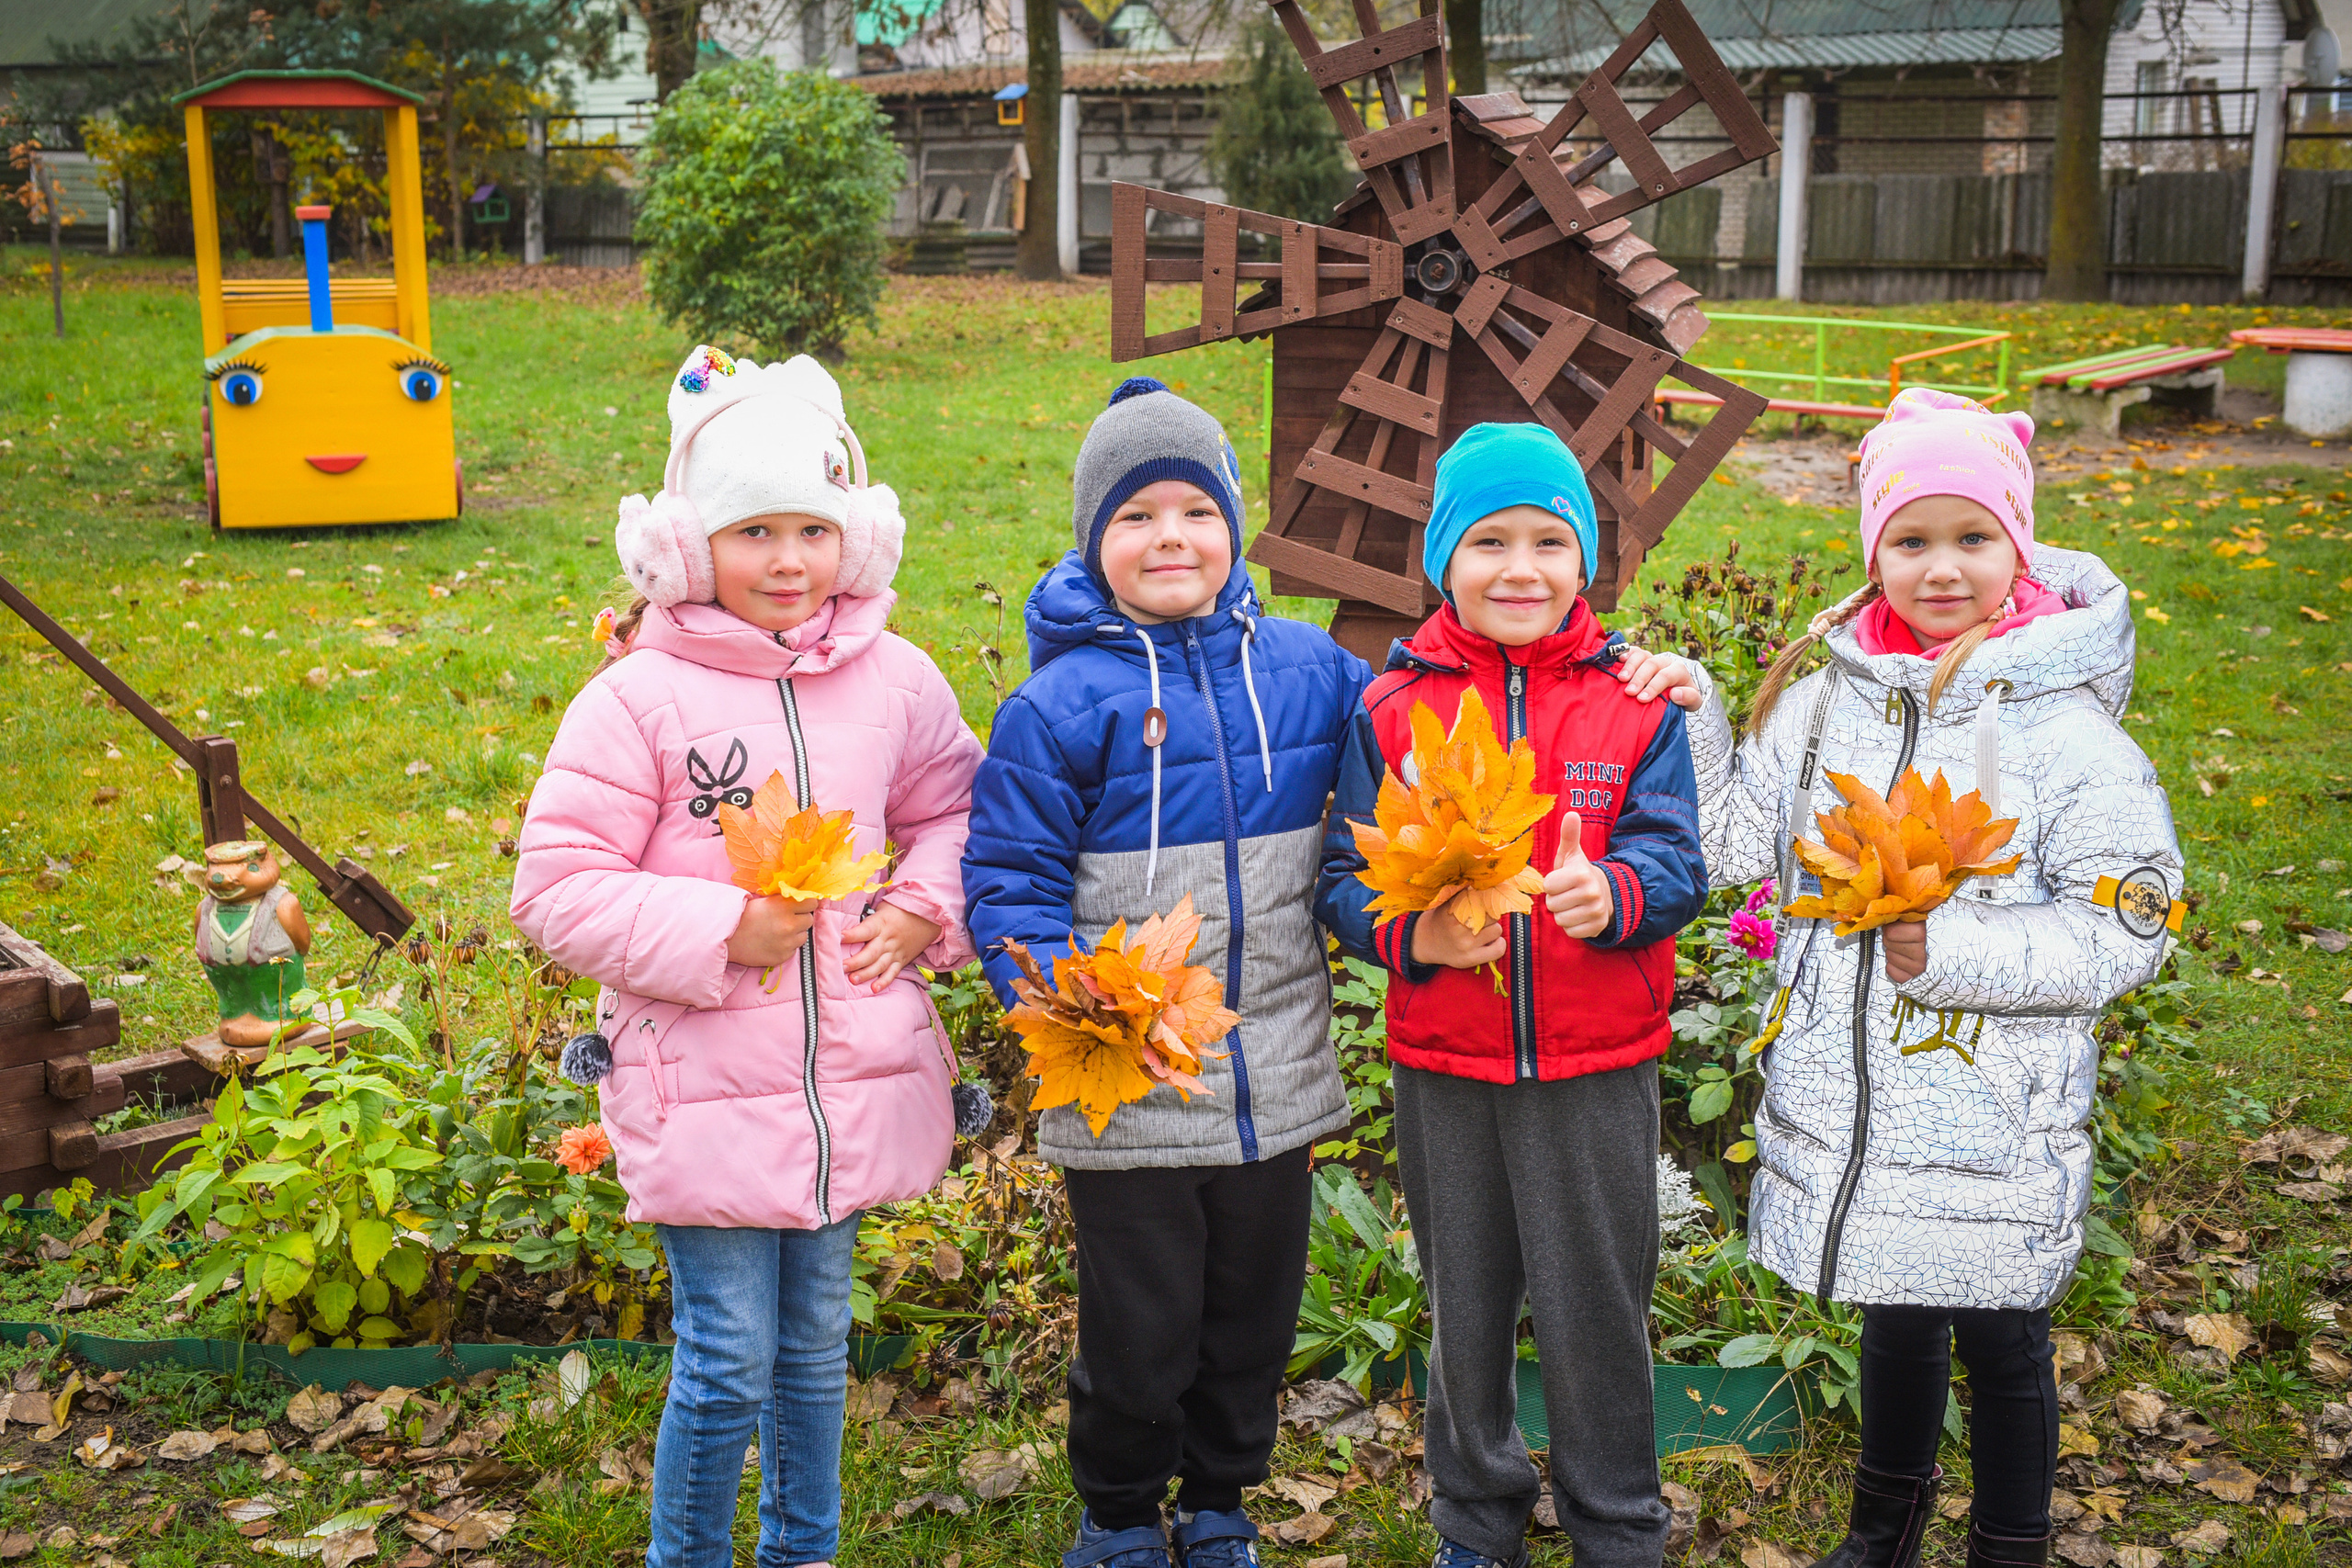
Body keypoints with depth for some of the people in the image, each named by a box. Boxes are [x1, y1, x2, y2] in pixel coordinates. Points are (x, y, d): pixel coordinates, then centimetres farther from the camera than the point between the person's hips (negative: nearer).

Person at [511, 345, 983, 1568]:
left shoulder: (892, 681, 1)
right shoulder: (639, 699, -11)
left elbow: (957, 811, 17)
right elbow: (557, 890, -11)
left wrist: (923, 908, -3)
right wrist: (719, 932, -20)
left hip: (851, 1085, 4)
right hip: (704, 1090, -4)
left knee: (816, 1339, 19)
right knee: (728, 1361, 2)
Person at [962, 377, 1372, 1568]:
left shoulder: (1303, 668, 1)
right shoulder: (1060, 701, -9)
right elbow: (1008, 882, -7)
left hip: (1272, 1080, 4)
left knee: (1254, 1319, 18)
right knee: (1139, 1335, 9)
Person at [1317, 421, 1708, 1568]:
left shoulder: (1636, 704, -2)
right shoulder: (1392, 707, -1)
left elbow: (1676, 860, -7)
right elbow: (1345, 873, -2)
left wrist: (1613, 893, -29)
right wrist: (1415, 934, -22)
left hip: (1597, 1063, -1)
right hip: (1440, 1064, 1)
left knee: (1596, 1312, 9)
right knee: (1464, 1310, 17)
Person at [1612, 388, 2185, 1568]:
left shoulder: (2061, 723, -13)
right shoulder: (1828, 695, 0)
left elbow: (2124, 930, -13)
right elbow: (1736, 847, 6)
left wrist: (1947, 950, -22)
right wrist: (1694, 717, -6)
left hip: (1996, 1120, -4)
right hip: (1852, 1103, 4)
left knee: (2001, 1347, 14)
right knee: (1895, 1319, 24)